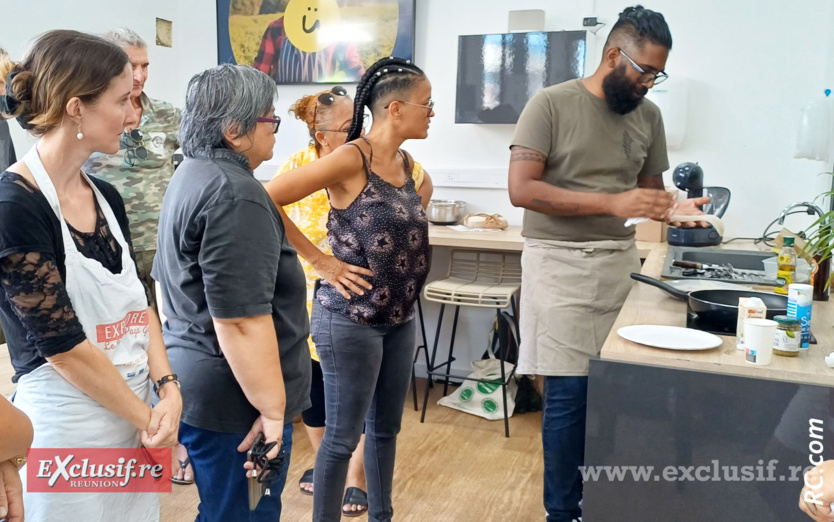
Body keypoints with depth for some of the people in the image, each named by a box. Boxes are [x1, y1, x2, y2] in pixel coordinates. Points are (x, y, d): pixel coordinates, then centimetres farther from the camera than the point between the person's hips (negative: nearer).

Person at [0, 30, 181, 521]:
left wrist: (168, 389, -7)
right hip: (66, 424, -7)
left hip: (137, 412, 7)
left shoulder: (106, 197, 5)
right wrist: (146, 417, -10)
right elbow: (63, 344, -18)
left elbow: (140, 304, 7)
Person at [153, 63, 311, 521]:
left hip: (190, 377, 10)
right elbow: (241, 320, -26)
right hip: (233, 399, -10)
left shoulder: (191, 174, 11)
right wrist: (272, 409, -20)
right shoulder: (234, 194, -22)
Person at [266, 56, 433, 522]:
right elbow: (268, 199, -21)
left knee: (386, 428, 19)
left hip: (400, 318, 8)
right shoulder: (351, 159, -18)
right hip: (351, 319, -8)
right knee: (344, 436, 5)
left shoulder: (407, 163, 6)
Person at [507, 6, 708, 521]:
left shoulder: (649, 115, 10)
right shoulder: (552, 103, -7)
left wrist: (673, 208, -8)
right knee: (570, 394, -3)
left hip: (621, 263, 5)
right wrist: (613, 202, -21)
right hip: (561, 264, -5)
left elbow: (650, 190, 17)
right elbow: (522, 189, -15)